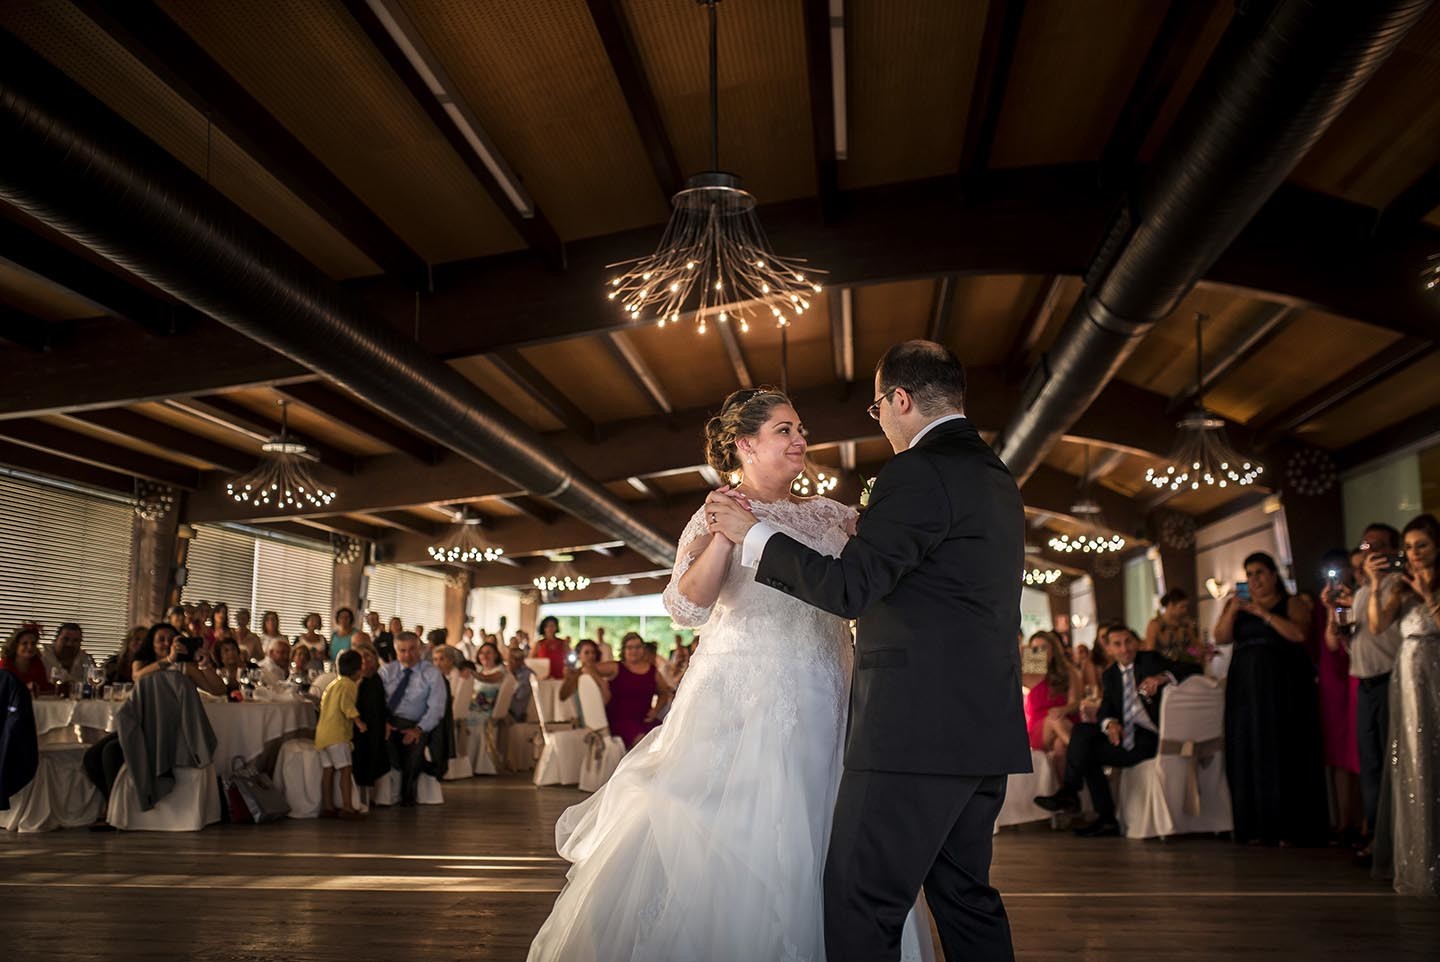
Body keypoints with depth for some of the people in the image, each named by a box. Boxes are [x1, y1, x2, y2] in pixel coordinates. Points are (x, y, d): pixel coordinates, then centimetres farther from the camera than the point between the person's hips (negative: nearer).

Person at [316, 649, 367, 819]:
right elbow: (347, 705, -21)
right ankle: (347, 807, -12)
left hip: (323, 732, 9)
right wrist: (359, 722, -20)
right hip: (337, 733, -9)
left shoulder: (333, 684, 22)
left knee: (328, 770, 10)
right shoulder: (348, 685, -7)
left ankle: (327, 807, 13)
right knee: (345, 769, -9)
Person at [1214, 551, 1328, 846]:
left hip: (1283, 688, -4)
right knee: (1251, 754, 1)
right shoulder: (1236, 603, 14)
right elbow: (1221, 638, 2)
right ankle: (1258, 826, 4)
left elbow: (1299, 634, -14)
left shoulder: (1292, 604, 3)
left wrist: (1263, 613, -16)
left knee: (1285, 753, -6)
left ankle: (1290, 827, -3)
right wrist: (1233, 611, -12)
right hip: (1247, 689, 4)